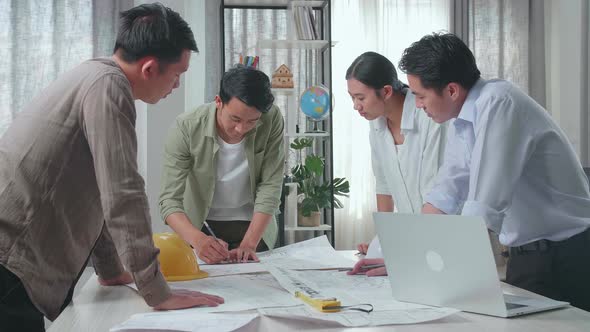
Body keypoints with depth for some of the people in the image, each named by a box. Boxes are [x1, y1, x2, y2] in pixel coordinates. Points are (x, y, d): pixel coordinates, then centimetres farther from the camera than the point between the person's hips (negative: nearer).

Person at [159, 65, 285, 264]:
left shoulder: (272, 121, -21)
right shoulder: (186, 128, -25)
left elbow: (270, 187, -18)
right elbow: (170, 200, -26)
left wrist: (249, 244, -28)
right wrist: (198, 239, -43)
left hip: (254, 225, 1)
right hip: (200, 226, -1)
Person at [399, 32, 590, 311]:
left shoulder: (498, 103, -23)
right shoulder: (463, 120, 3)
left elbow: (483, 208, -29)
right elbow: (446, 195, 7)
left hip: (567, 255, -8)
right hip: (527, 253, 8)